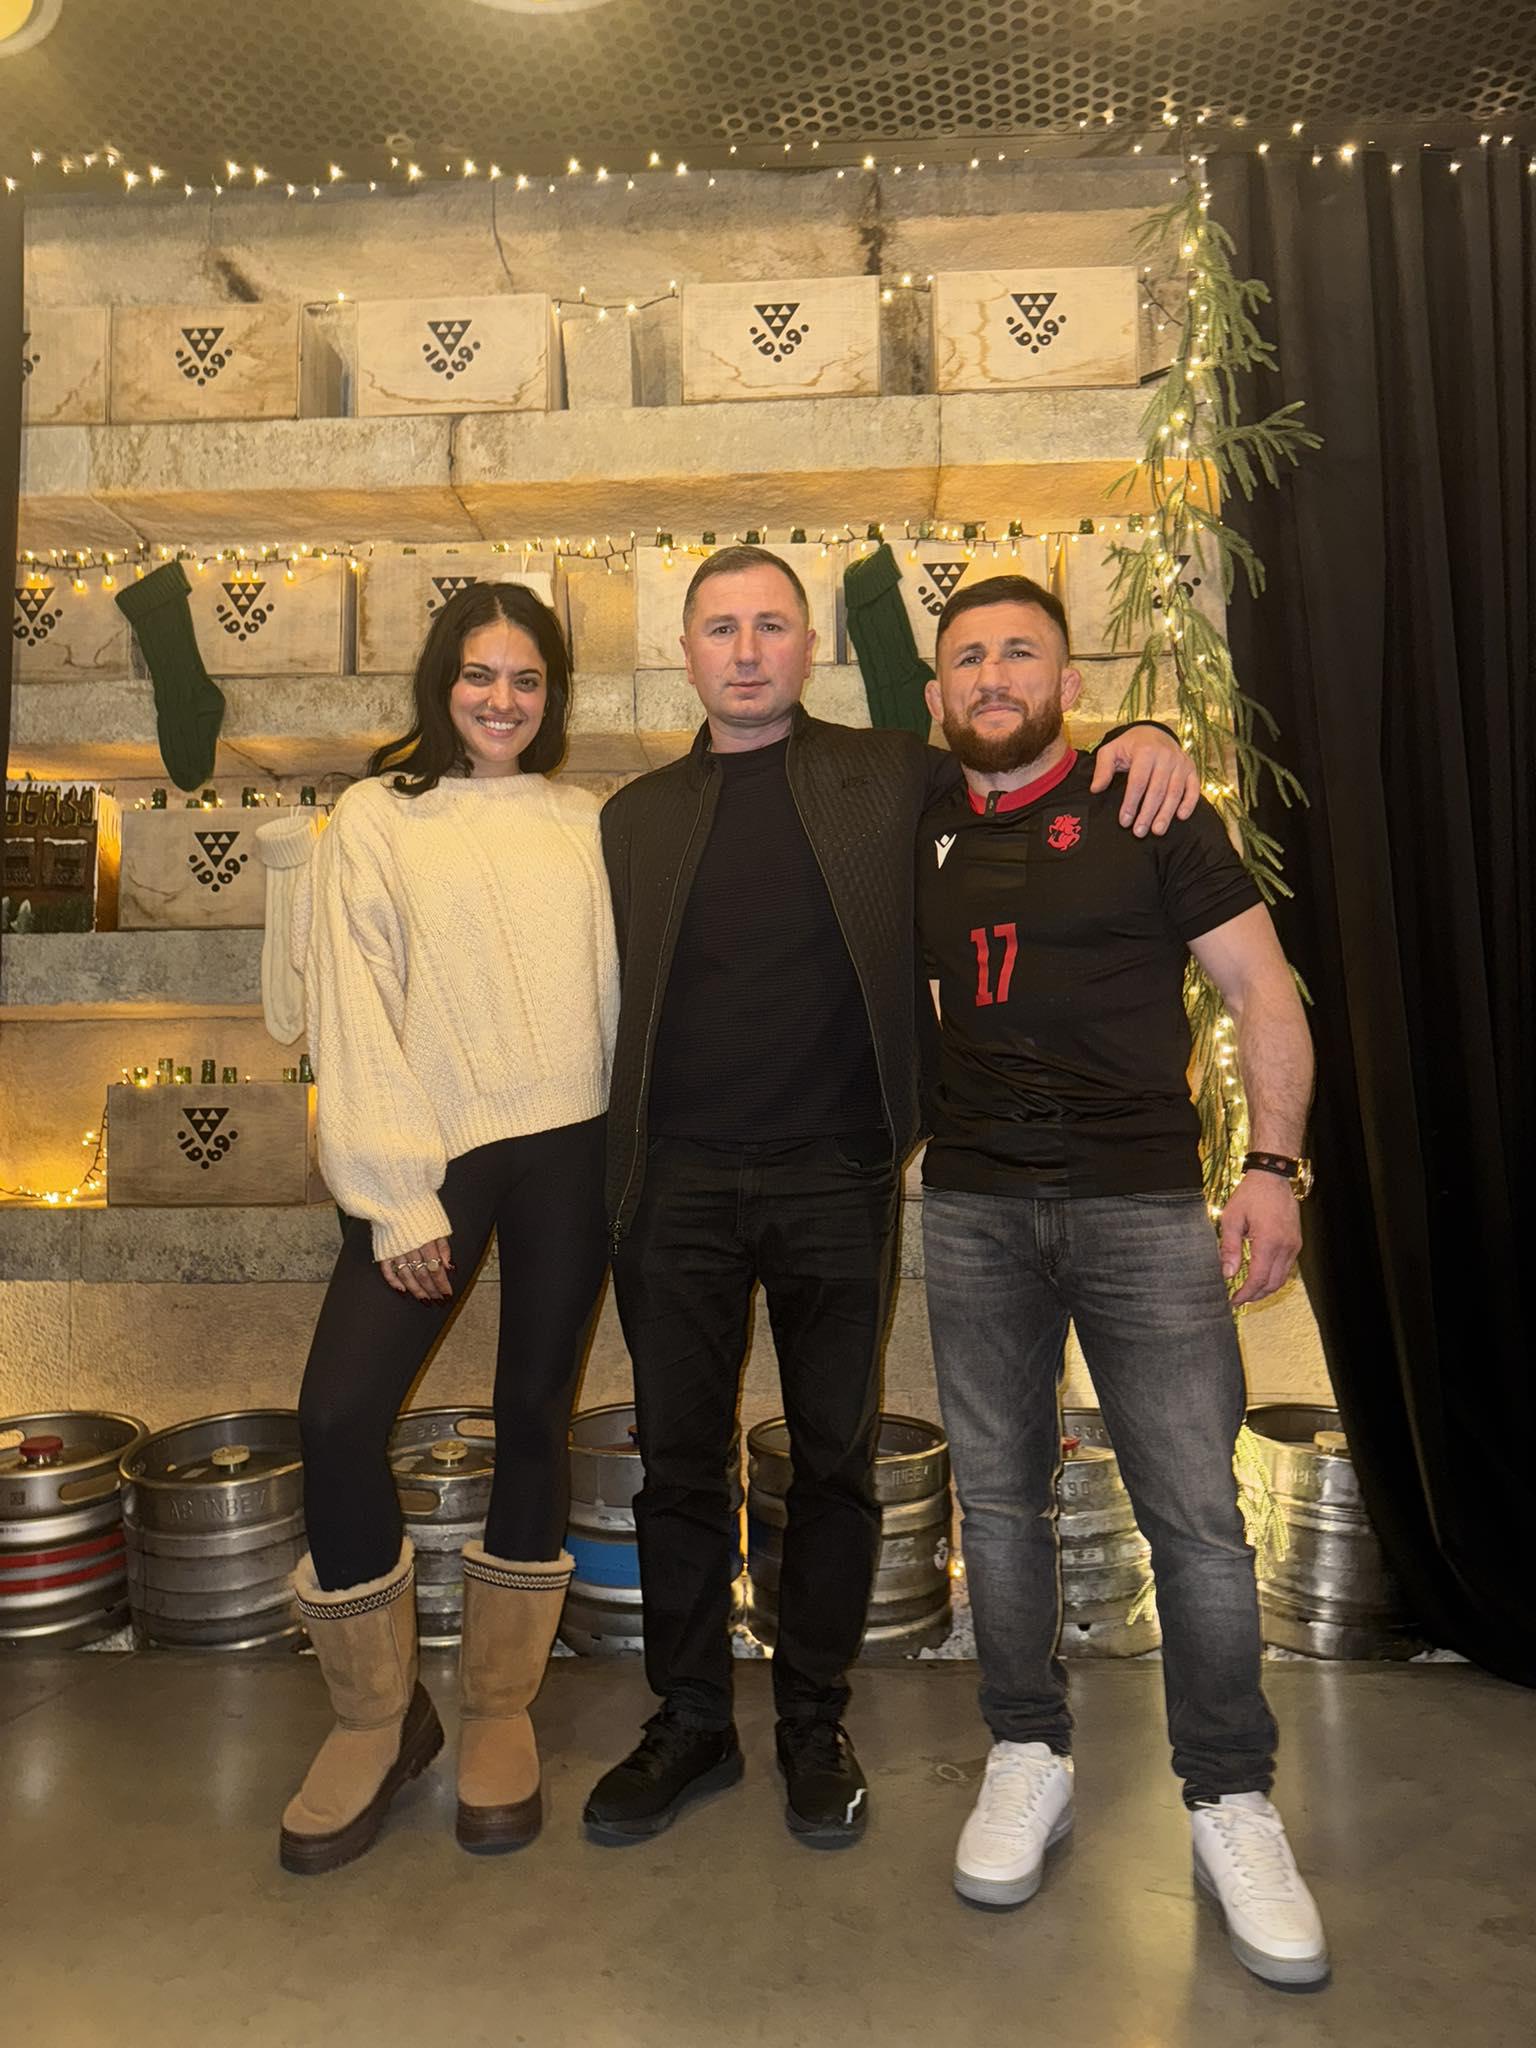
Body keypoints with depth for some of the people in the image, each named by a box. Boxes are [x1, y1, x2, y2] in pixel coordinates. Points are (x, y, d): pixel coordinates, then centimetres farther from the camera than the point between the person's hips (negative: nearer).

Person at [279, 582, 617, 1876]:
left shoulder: (585, 824, 10)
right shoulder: (376, 820, 4)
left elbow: (616, 989, 9)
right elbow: (355, 1015, -2)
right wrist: (398, 1198, -8)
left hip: (573, 1148, 2)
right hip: (437, 1152, -1)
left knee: (535, 1413, 8)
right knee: (339, 1416, -10)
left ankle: (502, 1711, 27)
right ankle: (378, 1718, 15)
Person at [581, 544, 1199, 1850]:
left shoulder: (891, 776, 6)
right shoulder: (637, 816, 11)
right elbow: (612, 1003, 10)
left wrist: (1142, 741, -9)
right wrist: (603, 1175, 2)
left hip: (835, 1178, -1)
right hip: (678, 1184, 2)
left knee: (836, 1460, 10)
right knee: (679, 1461, 9)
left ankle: (815, 1722, 30)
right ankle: (690, 1722, 29)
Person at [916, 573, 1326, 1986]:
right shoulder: (923, 836, 10)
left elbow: (1261, 986, -1)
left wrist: (1276, 1163, -9)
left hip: (1142, 1197, -3)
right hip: (973, 1207, 3)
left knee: (1195, 1509, -1)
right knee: (1000, 1496, 10)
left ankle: (1233, 1800, 18)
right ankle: (1030, 1758, 28)